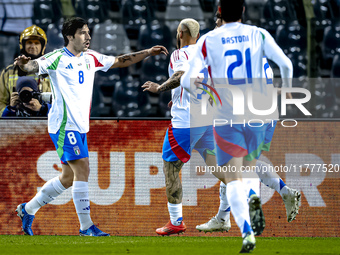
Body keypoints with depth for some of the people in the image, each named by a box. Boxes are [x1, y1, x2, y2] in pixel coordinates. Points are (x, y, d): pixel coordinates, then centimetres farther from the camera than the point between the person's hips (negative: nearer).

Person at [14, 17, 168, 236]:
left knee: (69, 177, 11)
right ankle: (86, 226, -12)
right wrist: (24, 64, -44)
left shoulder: (91, 58, 12)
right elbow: (34, 66, -21)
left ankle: (28, 210, 26)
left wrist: (148, 53, 14)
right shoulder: (58, 58, -9)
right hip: (64, 125, -8)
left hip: (80, 127, 8)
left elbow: (120, 61, 19)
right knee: (82, 169, -16)